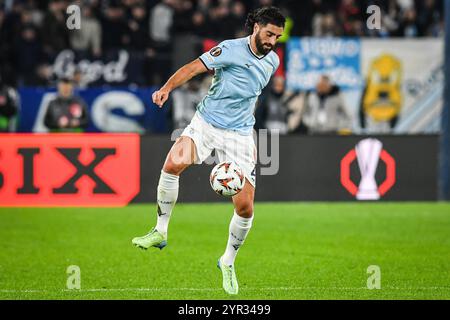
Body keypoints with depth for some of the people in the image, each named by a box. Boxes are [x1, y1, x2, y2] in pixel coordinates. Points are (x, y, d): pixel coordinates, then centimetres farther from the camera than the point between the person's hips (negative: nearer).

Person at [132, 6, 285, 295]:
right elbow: (194, 67, -20)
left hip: (240, 134, 4)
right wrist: (167, 88, -35)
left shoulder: (272, 62, 6)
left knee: (245, 207, -5)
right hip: (206, 124, -4)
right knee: (173, 164, -32)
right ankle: (160, 231, -15)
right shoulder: (231, 49, -11)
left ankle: (228, 261, 20)